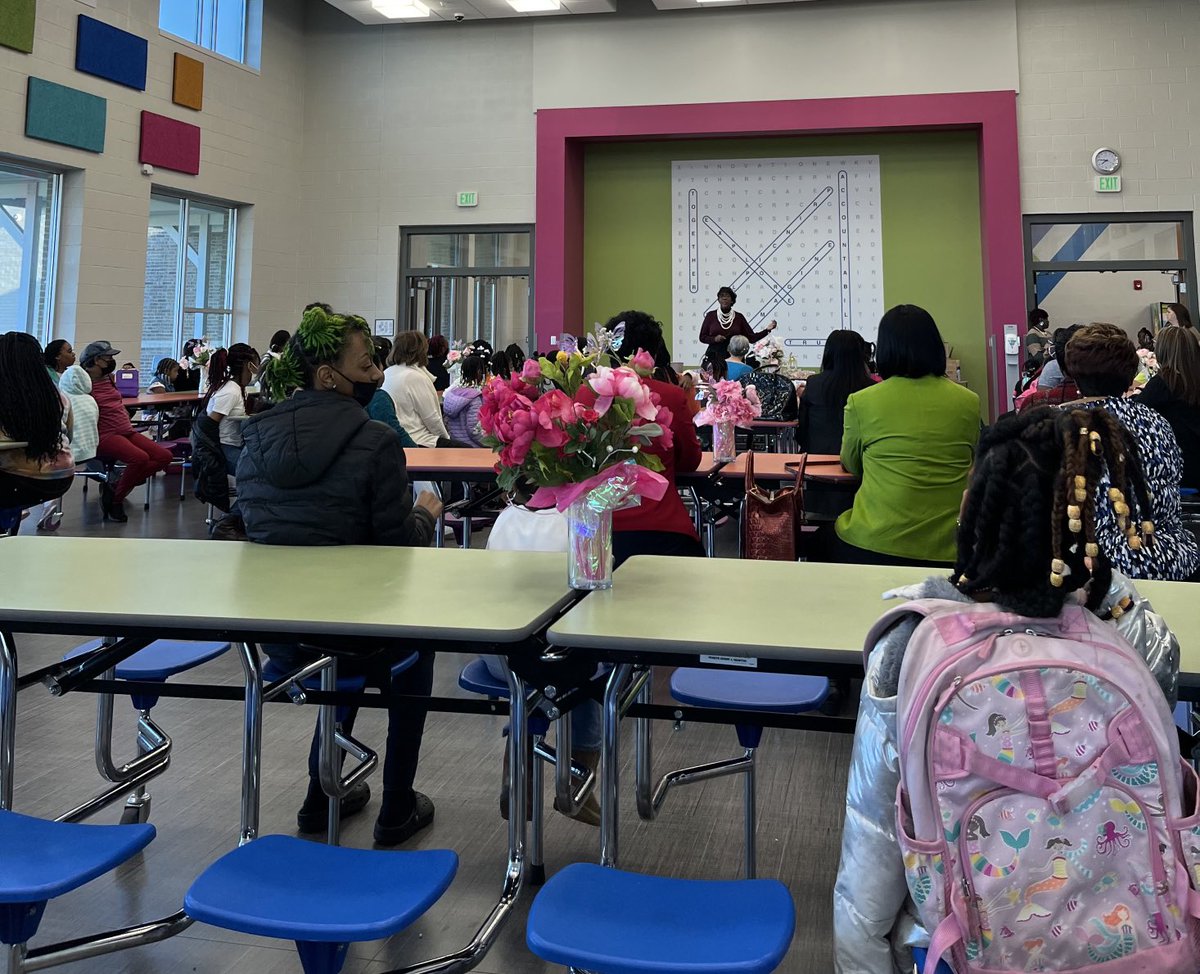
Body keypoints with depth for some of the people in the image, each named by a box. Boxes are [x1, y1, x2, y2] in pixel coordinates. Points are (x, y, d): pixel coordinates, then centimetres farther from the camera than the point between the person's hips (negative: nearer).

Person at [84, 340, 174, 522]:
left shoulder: (108, 379, 17)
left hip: (127, 431, 9)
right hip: (106, 436, -9)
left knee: (165, 456, -6)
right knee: (140, 458, -32)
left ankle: (116, 486, -1)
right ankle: (115, 501, -10)